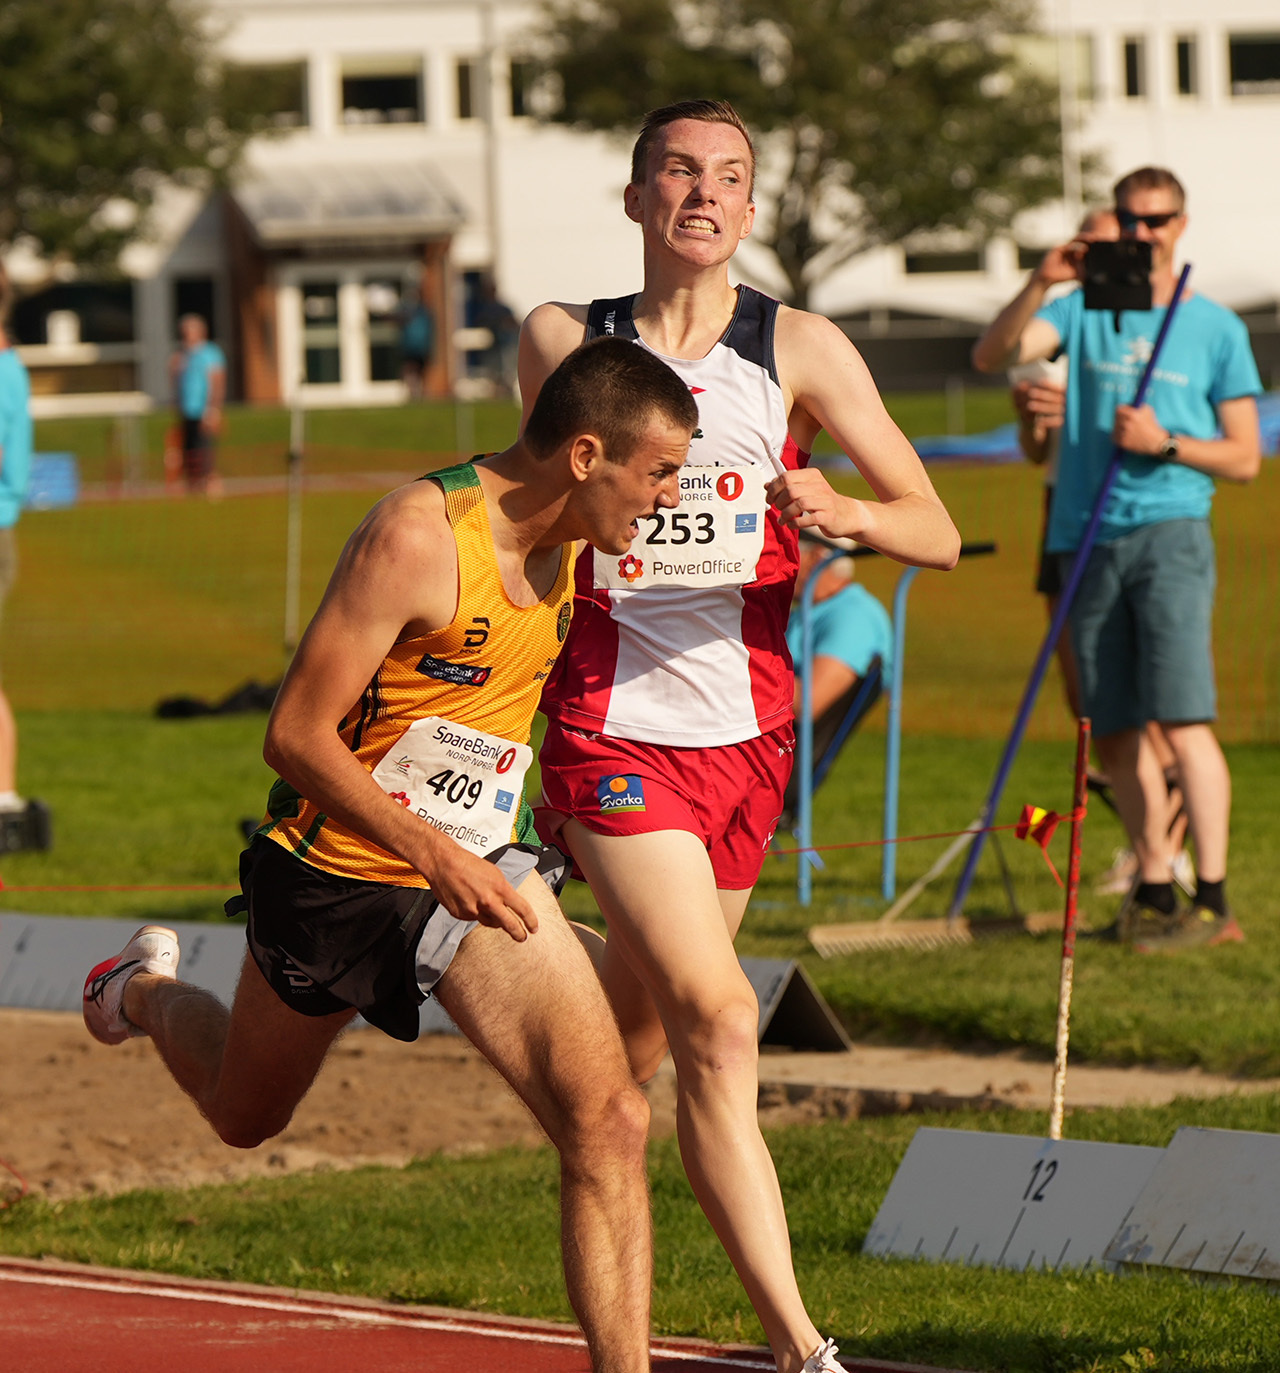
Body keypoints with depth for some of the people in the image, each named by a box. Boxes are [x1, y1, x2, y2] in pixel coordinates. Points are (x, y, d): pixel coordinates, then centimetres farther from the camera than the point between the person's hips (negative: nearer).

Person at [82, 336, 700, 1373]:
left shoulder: (570, 541, -3)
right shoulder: (419, 536, -27)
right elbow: (296, 733, -25)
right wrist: (431, 851, -32)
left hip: (481, 872, 5)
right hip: (337, 870, -5)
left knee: (608, 1121, -15)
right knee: (245, 1115, 22)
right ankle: (145, 990, 54)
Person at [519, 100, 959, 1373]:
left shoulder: (799, 349, 1)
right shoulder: (563, 342, 2)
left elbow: (938, 534, -3)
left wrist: (846, 513, -21)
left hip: (746, 731, 2)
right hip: (613, 730, -2)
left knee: (640, 1040, 13)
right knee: (717, 1020, -17)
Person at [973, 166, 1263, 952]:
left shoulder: (1216, 329, 8)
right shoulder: (1084, 311, 13)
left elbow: (1245, 459, 7)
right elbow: (992, 356, -4)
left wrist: (1165, 444, -9)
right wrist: (1042, 284, -17)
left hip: (1172, 532, -3)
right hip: (1089, 538, 3)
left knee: (1184, 718, -15)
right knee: (1115, 733, 5)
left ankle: (1213, 900, -17)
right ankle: (1155, 888, 15)